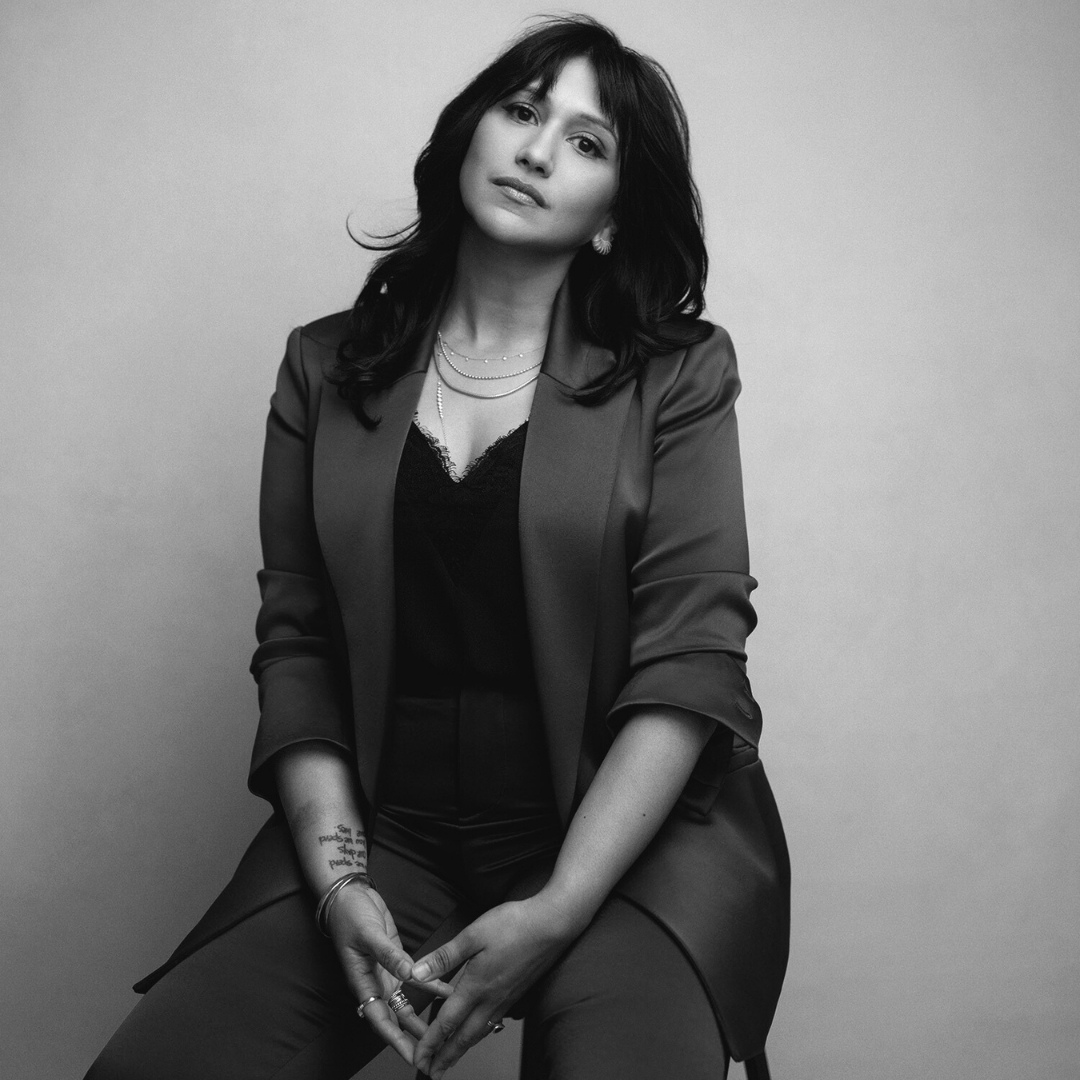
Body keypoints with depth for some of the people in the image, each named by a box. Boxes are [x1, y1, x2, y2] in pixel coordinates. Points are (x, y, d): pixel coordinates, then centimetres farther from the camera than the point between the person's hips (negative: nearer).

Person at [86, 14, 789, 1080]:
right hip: (391, 824, 2)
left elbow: (689, 659, -7)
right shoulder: (326, 368, 8)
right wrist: (339, 876, -9)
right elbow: (295, 647, 5)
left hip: (627, 829, -2)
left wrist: (556, 911, -16)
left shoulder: (675, 373, 0)